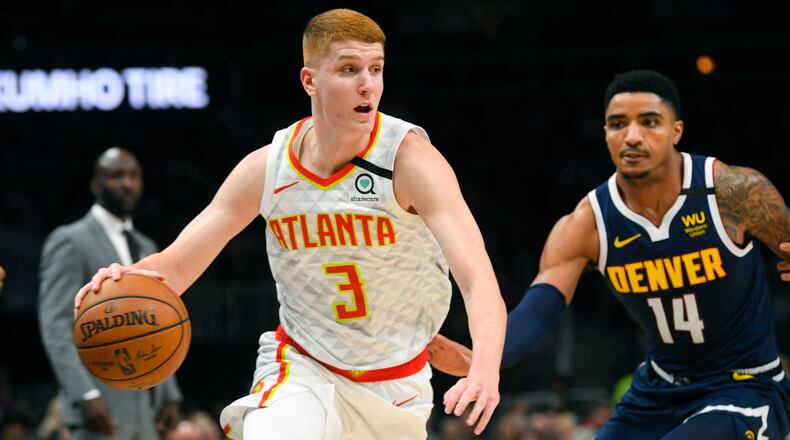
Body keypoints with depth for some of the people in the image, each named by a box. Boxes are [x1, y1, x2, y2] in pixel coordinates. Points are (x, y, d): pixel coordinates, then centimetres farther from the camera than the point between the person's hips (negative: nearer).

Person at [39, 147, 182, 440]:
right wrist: (87, 395, -21)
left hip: (145, 413, 8)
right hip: (101, 405, -7)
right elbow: (56, 327, -11)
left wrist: (170, 395, 13)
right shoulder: (69, 242, -2)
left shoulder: (145, 248, 22)